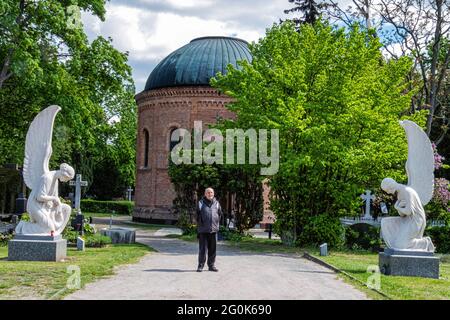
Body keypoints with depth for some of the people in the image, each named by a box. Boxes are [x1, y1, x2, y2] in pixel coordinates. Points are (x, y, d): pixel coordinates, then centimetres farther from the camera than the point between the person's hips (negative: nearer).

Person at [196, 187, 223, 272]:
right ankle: (200, 265, 6)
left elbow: (220, 214, 15)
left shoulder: (216, 203, 9)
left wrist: (217, 224, 9)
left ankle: (211, 265, 17)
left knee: (212, 249, 8)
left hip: (213, 230, 3)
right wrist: (200, 224, -5)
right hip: (203, 230, -3)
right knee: (202, 249, -1)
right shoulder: (201, 203, 0)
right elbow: (198, 216, 0)